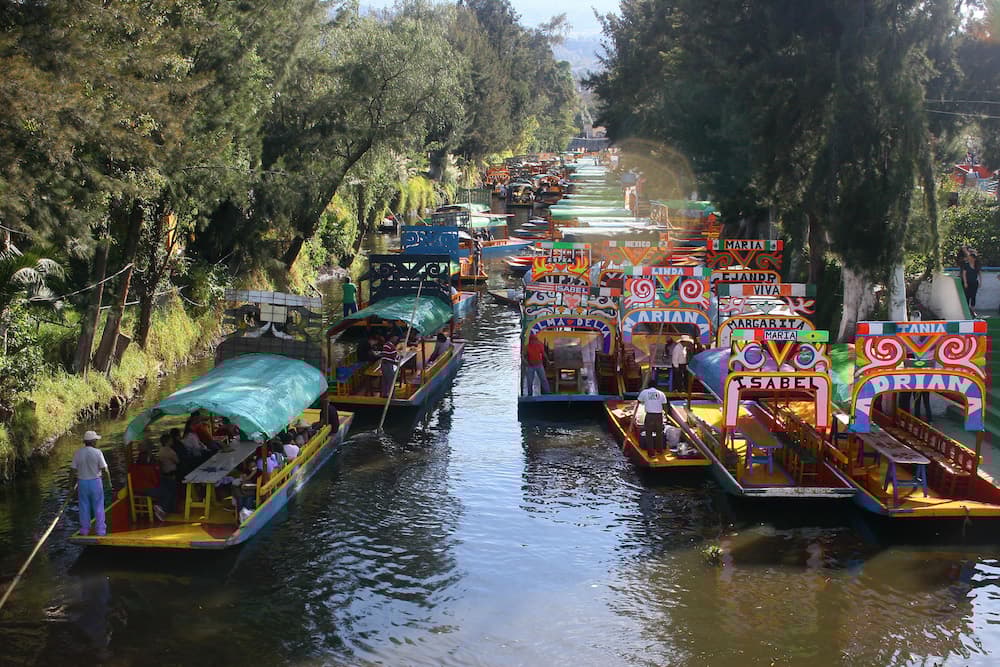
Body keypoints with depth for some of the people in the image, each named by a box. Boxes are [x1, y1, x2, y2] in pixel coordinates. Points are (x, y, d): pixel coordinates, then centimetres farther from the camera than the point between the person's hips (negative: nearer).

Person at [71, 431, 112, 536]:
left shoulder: (78, 453, -6)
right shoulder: (97, 452, -14)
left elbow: (73, 469, -4)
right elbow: (105, 469, -14)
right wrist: (109, 483, -3)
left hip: (82, 482, 2)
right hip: (96, 482, -2)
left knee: (84, 507, 14)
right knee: (98, 507, 9)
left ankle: (84, 531, 20)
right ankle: (100, 531, 12)